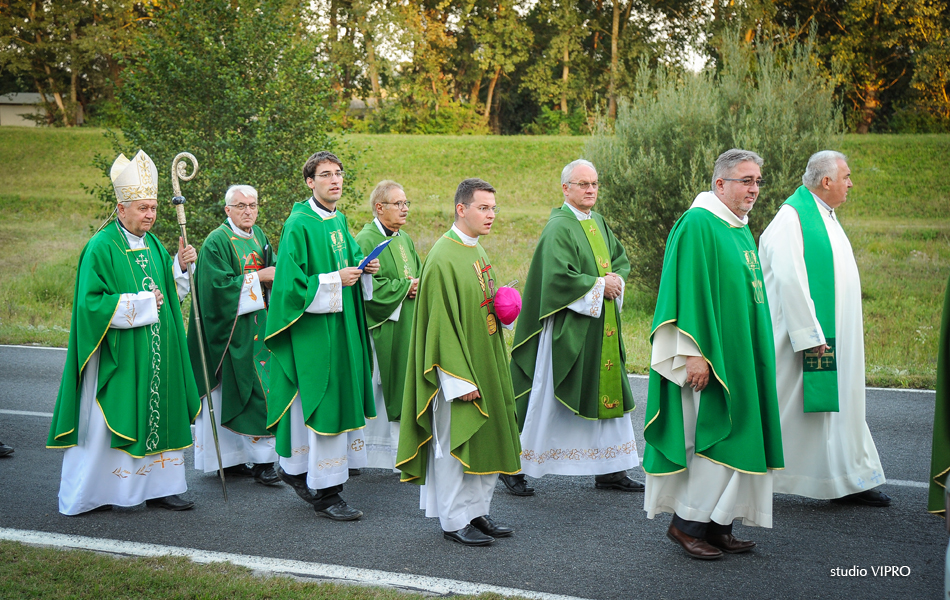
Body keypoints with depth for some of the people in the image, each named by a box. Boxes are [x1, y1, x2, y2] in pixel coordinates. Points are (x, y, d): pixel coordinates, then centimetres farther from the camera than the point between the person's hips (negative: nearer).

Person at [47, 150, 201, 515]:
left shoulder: (153, 245, 11)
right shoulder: (101, 248, -12)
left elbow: (170, 293, 16)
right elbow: (91, 303, -18)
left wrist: (181, 267, -2)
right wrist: (140, 303, -16)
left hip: (153, 357, 7)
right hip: (117, 356, -7)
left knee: (157, 416, 9)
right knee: (106, 424, -2)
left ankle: (157, 487, 17)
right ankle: (84, 496, 10)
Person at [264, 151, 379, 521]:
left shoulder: (339, 220, 11)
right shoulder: (299, 225, -13)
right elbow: (290, 282, -18)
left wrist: (364, 269, 2)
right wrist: (336, 280, -20)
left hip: (342, 325, 8)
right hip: (314, 329, -8)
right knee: (325, 404, -6)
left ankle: (295, 468, 32)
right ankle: (325, 493, 2)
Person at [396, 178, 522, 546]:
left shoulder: (478, 252, 12)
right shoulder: (443, 259, -16)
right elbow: (441, 322, -20)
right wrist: (459, 380, -22)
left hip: (485, 364, 9)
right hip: (458, 368, -9)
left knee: (485, 439, 13)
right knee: (455, 441, 0)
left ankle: (476, 512, 23)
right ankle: (454, 520, 10)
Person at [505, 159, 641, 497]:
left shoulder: (598, 222, 13)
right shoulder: (559, 227, -13)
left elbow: (620, 258, 20)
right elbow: (558, 276, -23)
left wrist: (616, 278, -1)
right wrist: (599, 285, -15)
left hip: (601, 327, 8)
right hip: (567, 326, -8)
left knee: (608, 392, 9)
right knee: (545, 397, -2)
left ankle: (610, 471, 17)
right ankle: (514, 467, 10)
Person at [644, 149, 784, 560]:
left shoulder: (741, 230, 16)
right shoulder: (697, 225, -13)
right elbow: (689, 291, -19)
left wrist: (755, 353, 22)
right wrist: (695, 352, -24)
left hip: (738, 356, 9)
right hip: (712, 357, -9)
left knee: (734, 439, 9)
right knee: (718, 438, -8)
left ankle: (718, 525, 16)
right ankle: (687, 522, 3)